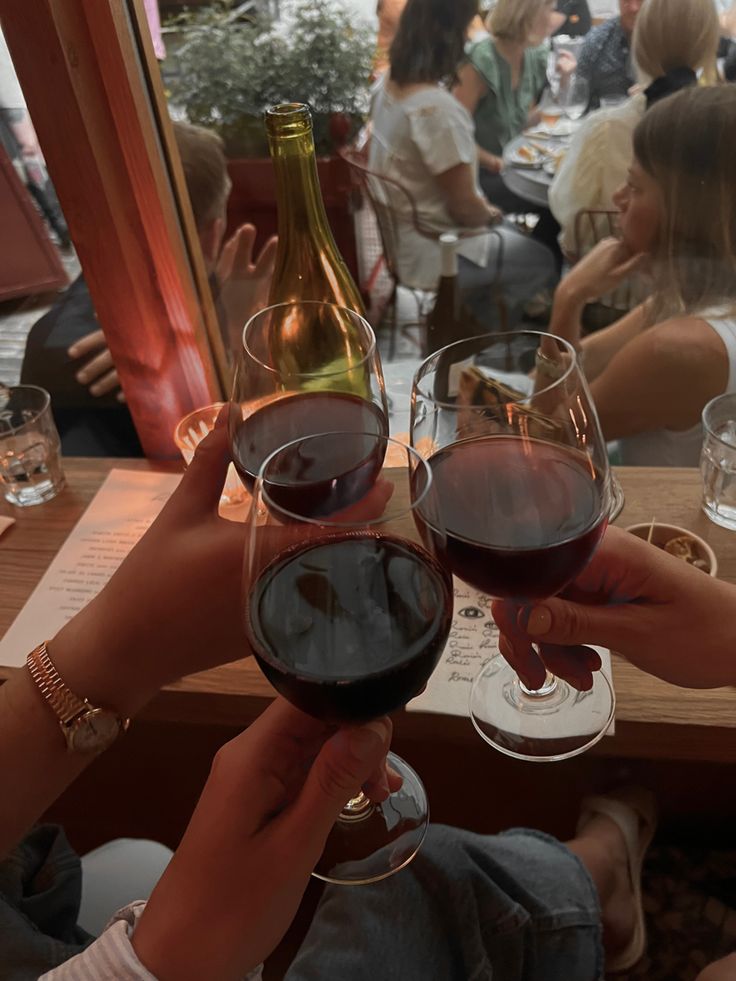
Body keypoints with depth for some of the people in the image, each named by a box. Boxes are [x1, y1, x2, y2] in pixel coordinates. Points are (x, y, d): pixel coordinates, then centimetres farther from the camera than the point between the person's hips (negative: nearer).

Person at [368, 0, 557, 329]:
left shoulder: (387, 85, -1)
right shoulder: (437, 108, -29)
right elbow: (465, 208, -23)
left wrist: (480, 207, 9)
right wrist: (489, 213, -1)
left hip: (393, 235, 9)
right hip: (424, 253, -9)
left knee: (511, 236, 27)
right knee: (540, 261, 12)